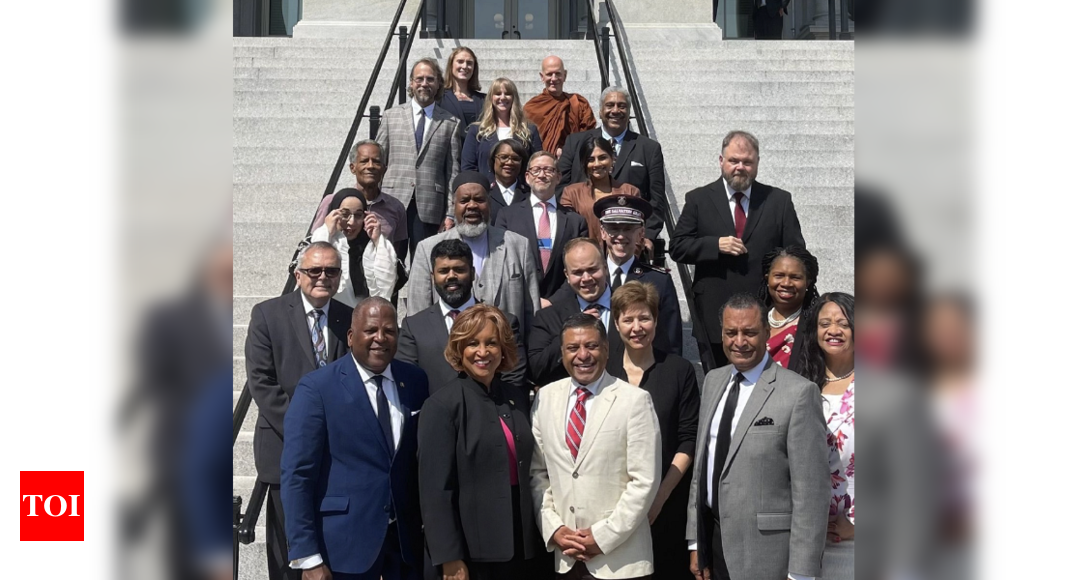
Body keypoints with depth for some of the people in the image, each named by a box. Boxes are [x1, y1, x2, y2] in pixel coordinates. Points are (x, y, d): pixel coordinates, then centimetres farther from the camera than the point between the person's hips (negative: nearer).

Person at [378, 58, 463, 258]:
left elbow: (453, 172, 6)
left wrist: (450, 213, 0)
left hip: (429, 210, -1)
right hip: (392, 204, 1)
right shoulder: (391, 116, 12)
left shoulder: (451, 123, 8)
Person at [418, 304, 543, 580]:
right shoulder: (443, 404, -9)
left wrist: (532, 535, 9)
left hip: (519, 542, 5)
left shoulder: (517, 397, 7)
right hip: (471, 548, -5)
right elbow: (436, 488, -13)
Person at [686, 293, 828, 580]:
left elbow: (811, 492, -14)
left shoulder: (799, 392, -14)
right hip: (714, 543, 6)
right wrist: (695, 541, 10)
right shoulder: (713, 381, 8)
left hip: (766, 552, -6)